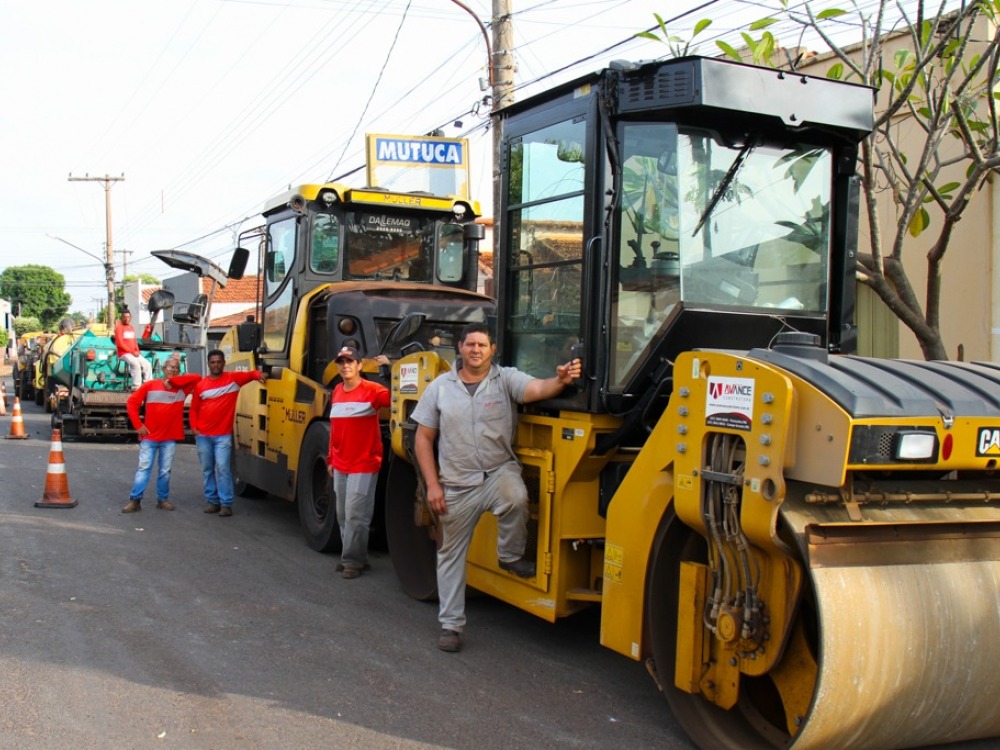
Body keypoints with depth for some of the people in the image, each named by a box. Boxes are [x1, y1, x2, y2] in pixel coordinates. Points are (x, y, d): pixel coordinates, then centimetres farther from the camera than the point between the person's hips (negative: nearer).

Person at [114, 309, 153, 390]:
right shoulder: (119, 327, -5)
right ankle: (136, 387, -30)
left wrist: (137, 351, 1)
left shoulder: (131, 328, 17)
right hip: (124, 353, -7)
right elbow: (120, 343, -13)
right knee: (136, 364, -31)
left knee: (147, 365, -8)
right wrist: (132, 352, -15)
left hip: (134, 353, 7)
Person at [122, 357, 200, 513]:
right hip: (149, 437, -1)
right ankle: (135, 500, 0)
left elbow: (197, 378, -10)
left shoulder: (181, 387, 4)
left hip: (170, 439, 1)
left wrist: (173, 381, -11)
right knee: (144, 468, -2)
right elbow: (131, 403, 2)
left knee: (165, 471, 7)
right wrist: (138, 425, -5)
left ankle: (162, 499, 17)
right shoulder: (150, 385, 2)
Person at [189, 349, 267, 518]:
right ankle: (212, 501, 19)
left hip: (223, 435, -3)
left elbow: (249, 375, -2)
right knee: (207, 469, 9)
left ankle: (226, 504, -5)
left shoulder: (233, 379, 1)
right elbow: (194, 409, 12)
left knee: (223, 468, -9)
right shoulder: (201, 385, 8)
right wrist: (194, 427, -1)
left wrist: (259, 375, -26)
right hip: (203, 435, 3)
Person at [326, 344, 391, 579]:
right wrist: (330, 459, 18)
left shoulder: (372, 390, -9)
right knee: (342, 514, 12)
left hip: (364, 465, -7)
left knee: (355, 515, -5)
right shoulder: (337, 391, 11)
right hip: (340, 465, 7)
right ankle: (352, 556, 23)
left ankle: (353, 561, 6)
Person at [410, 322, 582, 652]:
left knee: (516, 498, -36)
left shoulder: (506, 379, -5)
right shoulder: (440, 387, 0)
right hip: (457, 485, 2)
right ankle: (451, 625, 26)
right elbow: (423, 439, 3)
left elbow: (537, 389, -25)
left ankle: (510, 557, -6)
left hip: (499, 471, -2)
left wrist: (561, 381, -48)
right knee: (451, 553, 10)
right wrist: (432, 484, -5)